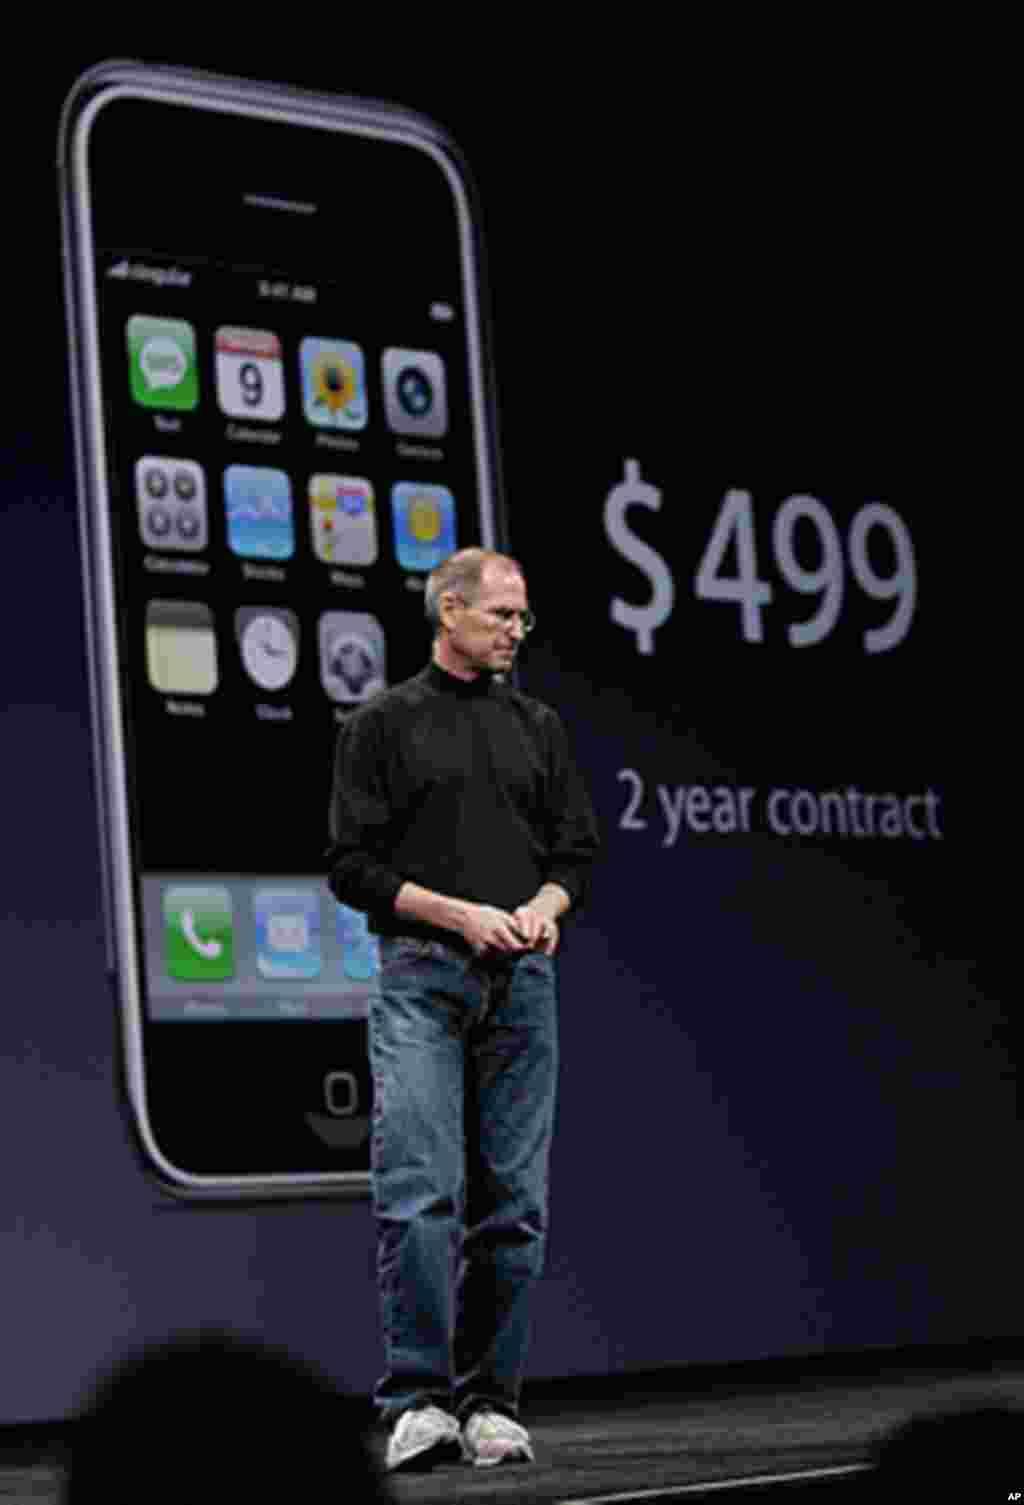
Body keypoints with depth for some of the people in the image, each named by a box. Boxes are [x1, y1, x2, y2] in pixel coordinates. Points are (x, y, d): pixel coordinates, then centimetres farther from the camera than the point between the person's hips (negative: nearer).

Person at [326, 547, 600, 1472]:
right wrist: (461, 914, -12)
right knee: (421, 1191, -14)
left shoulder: (538, 727, 17)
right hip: (422, 978, -4)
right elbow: (353, 865, -2)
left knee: (514, 1202, 2)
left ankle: (491, 1400, 10)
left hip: (522, 982, 4)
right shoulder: (384, 726, 5)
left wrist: (544, 905, -6)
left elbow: (579, 851, 16)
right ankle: (418, 1401, -11)